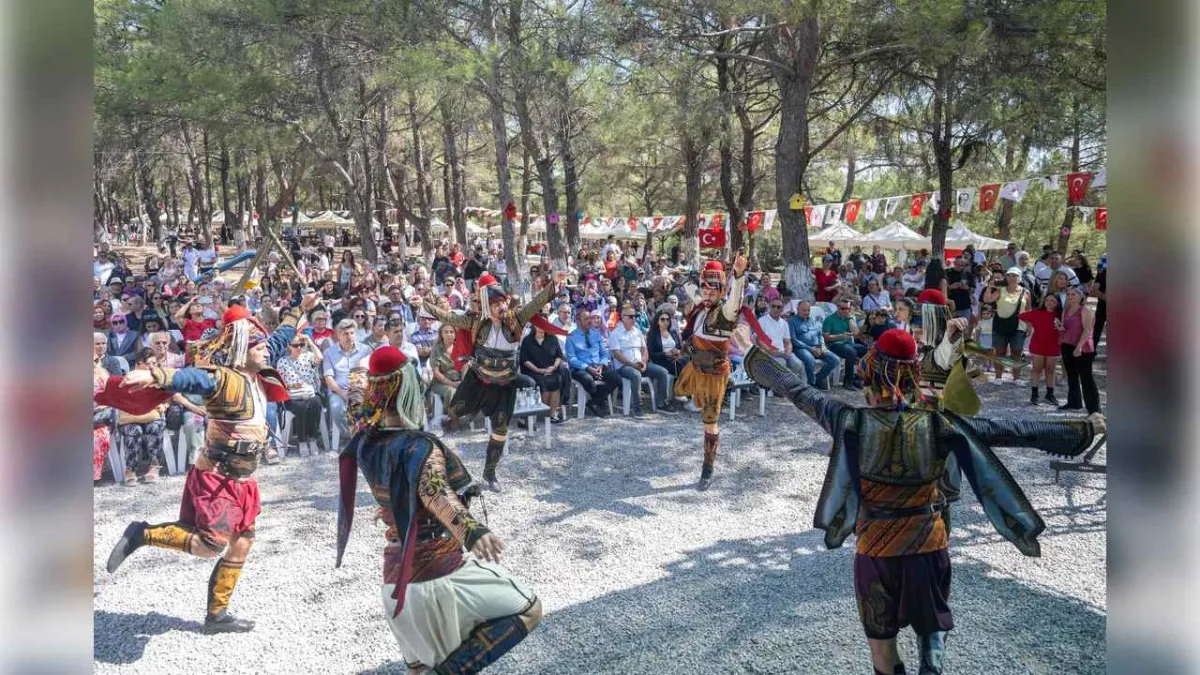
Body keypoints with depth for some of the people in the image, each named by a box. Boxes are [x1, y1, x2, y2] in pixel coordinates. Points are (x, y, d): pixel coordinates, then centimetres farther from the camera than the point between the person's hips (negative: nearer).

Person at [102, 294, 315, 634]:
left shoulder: (256, 375, 7)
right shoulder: (221, 378, -18)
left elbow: (278, 339, 21)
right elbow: (189, 377, -38)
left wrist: (299, 310, 31)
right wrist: (152, 375, -57)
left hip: (243, 481, 9)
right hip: (216, 478, -8)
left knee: (241, 544, 12)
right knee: (212, 544, -13)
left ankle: (217, 614, 24)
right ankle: (142, 534, 6)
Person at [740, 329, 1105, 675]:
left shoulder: (853, 423, -17)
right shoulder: (939, 424, -15)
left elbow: (800, 392, -4)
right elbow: (1012, 430, -8)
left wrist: (756, 360, 10)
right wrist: (1083, 431, 2)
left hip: (876, 548, -1)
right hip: (930, 544, 1)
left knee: (881, 635, 17)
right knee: (932, 622, 22)